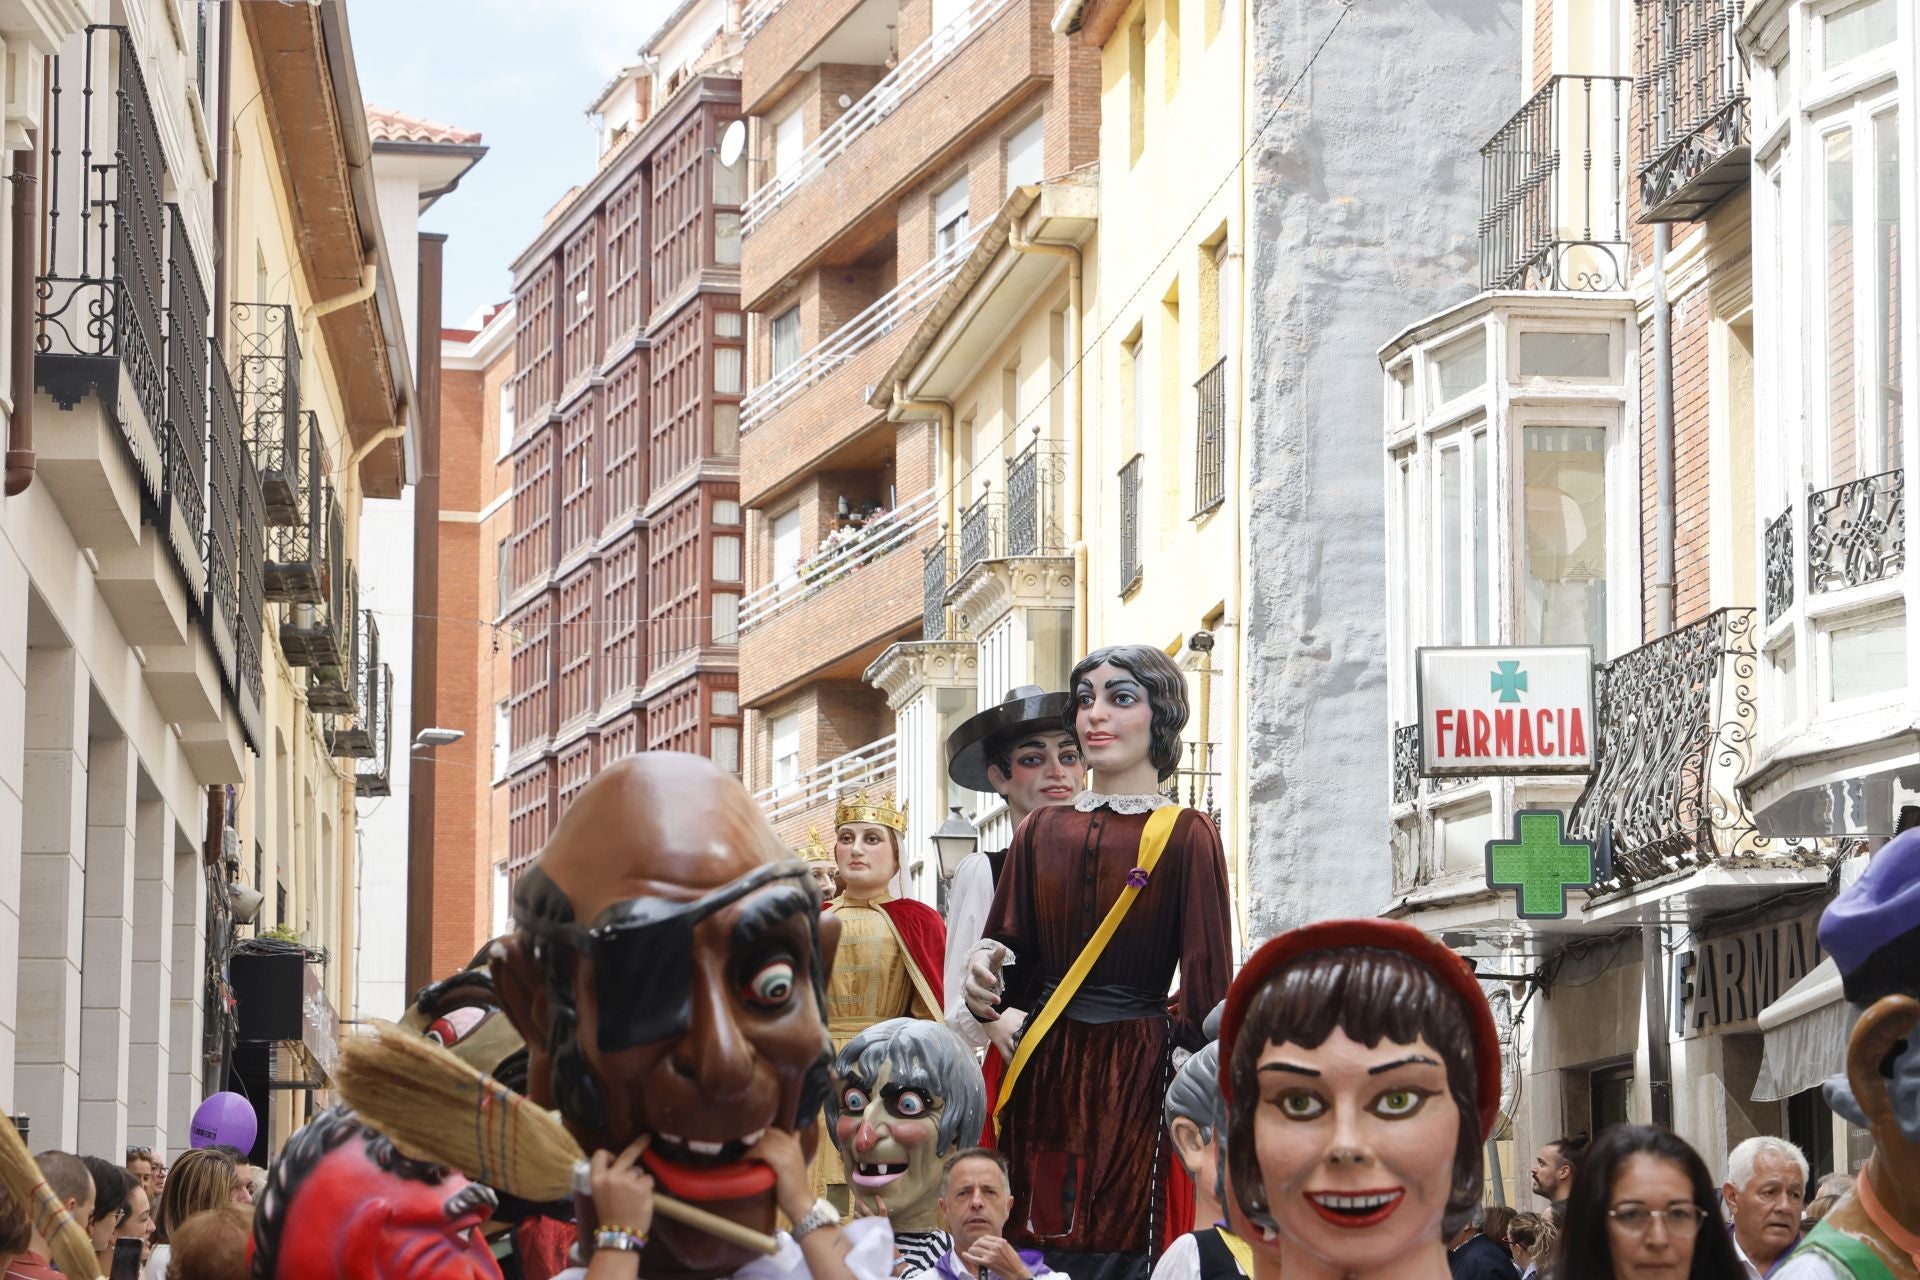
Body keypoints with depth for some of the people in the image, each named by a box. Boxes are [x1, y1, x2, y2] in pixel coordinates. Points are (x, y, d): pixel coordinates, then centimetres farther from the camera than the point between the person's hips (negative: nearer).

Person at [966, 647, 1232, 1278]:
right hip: (1041, 1070, 4)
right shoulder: (1042, 830, 13)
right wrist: (987, 966, -10)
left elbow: (1206, 988, -5)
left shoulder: (1188, 836, -2)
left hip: (1138, 1074, -4)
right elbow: (1011, 951, 13)